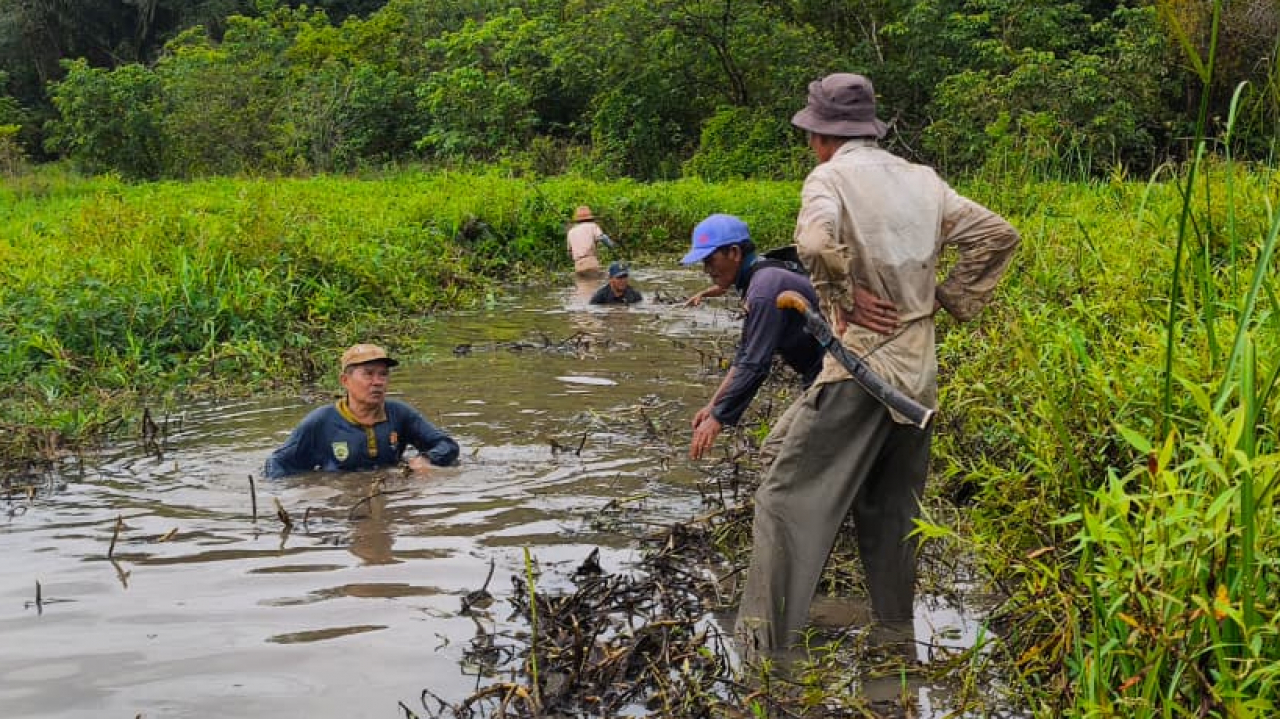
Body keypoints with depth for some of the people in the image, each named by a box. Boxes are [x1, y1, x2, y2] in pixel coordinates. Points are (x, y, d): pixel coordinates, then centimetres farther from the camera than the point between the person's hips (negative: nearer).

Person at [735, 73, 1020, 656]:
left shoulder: (830, 177, -7)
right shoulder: (923, 181, 11)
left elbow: (815, 242, -28)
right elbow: (998, 235, 12)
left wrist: (844, 295, -13)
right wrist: (951, 299, 12)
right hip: (920, 372, 6)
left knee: (788, 498, -2)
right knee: (892, 510, 17)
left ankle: (764, 640, -5)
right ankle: (894, 633, 23)